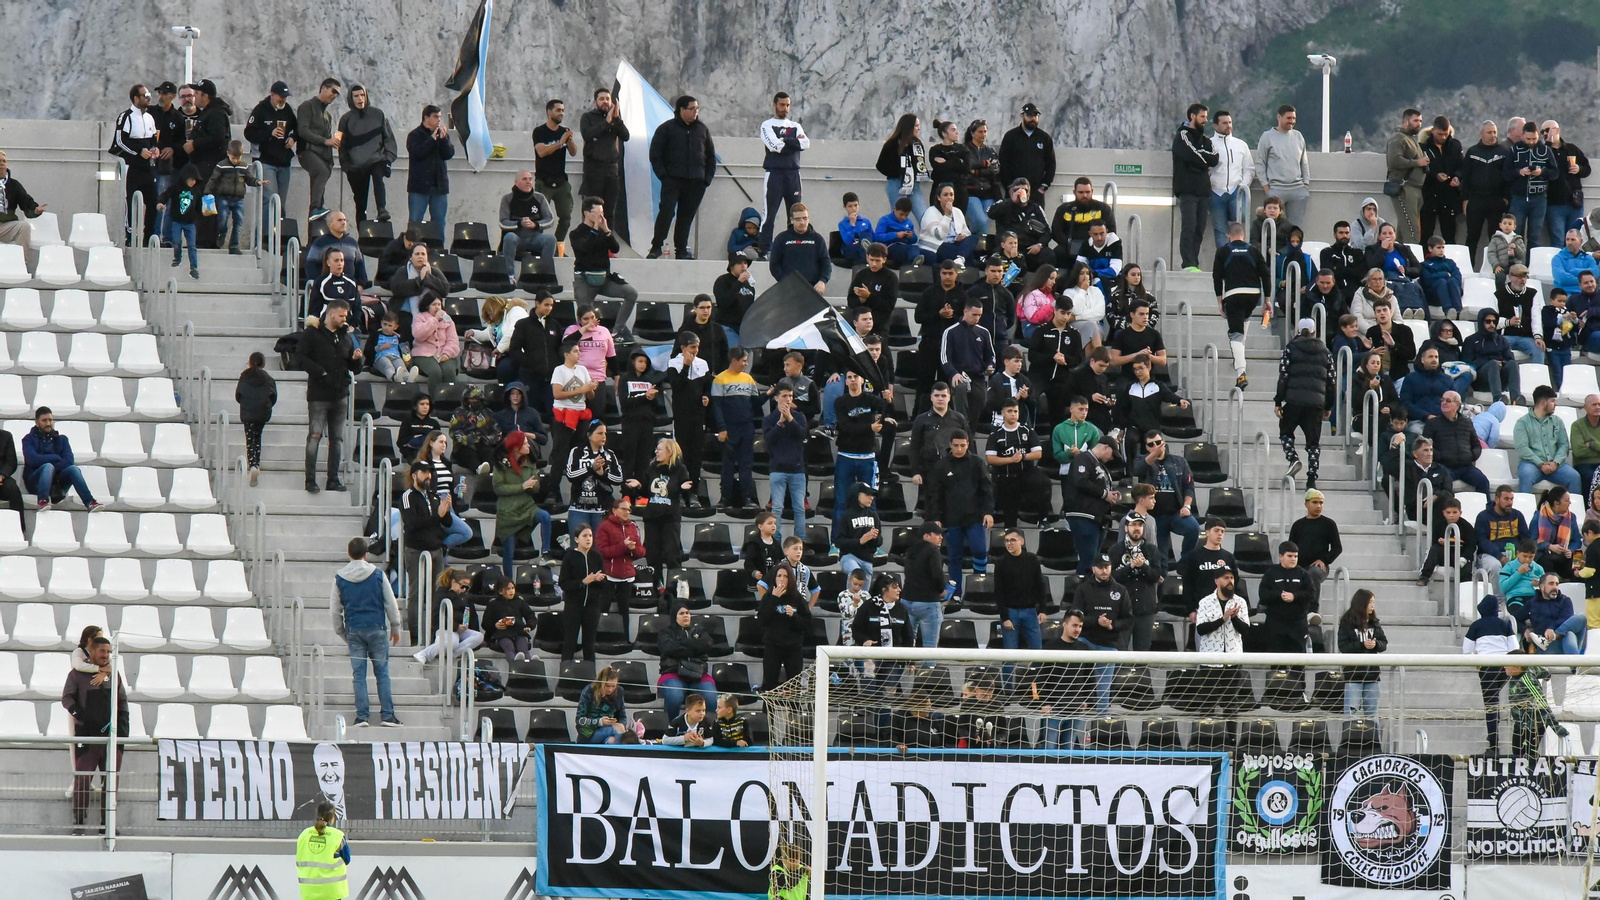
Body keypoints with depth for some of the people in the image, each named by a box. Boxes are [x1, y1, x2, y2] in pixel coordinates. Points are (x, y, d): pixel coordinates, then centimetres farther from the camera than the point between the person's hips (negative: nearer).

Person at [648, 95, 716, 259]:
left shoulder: (702, 129, 13)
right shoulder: (667, 128, 1)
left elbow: (711, 156, 19)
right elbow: (655, 153, 1)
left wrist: (707, 177, 9)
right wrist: (663, 175, -8)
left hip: (695, 183, 4)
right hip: (672, 181, -4)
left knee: (686, 216, 5)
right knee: (666, 211, -16)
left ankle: (681, 250, 11)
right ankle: (656, 247, -9)